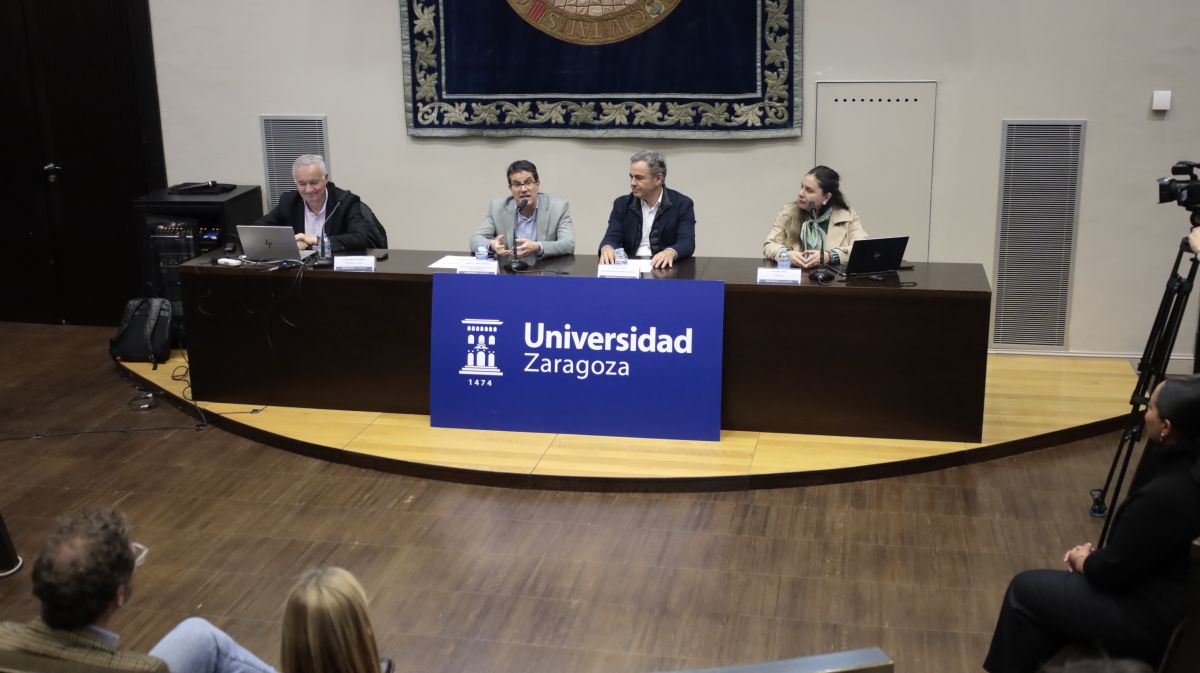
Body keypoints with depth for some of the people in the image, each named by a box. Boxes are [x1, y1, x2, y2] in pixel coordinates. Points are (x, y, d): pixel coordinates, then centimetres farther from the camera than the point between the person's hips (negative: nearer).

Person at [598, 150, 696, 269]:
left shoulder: (682, 204, 1)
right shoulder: (622, 204, 9)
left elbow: (687, 243, -10)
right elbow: (612, 238, 0)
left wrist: (670, 253, -33)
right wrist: (607, 248, -25)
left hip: (664, 269, -1)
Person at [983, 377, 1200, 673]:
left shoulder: (1163, 495, -31)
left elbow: (1111, 572, -18)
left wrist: (1083, 561, 1)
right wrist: (1097, 555, 3)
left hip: (1154, 621, -9)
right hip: (1175, 604, 9)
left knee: (1026, 589, 2)